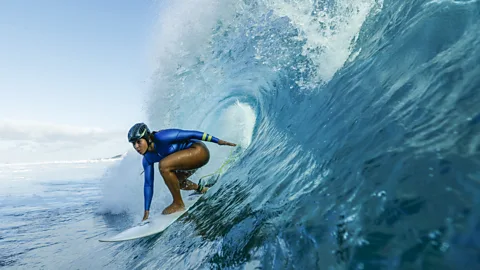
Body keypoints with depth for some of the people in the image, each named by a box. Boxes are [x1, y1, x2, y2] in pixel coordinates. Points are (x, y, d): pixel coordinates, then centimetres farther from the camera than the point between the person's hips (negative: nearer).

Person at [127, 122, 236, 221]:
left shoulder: (162, 137, -25)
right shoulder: (147, 159, -2)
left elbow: (191, 133, -21)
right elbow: (148, 184, 4)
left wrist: (218, 141, -18)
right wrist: (146, 212, 7)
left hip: (199, 151, -9)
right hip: (191, 158, 9)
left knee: (163, 165, -25)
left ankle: (178, 204, -10)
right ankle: (201, 189, 41)